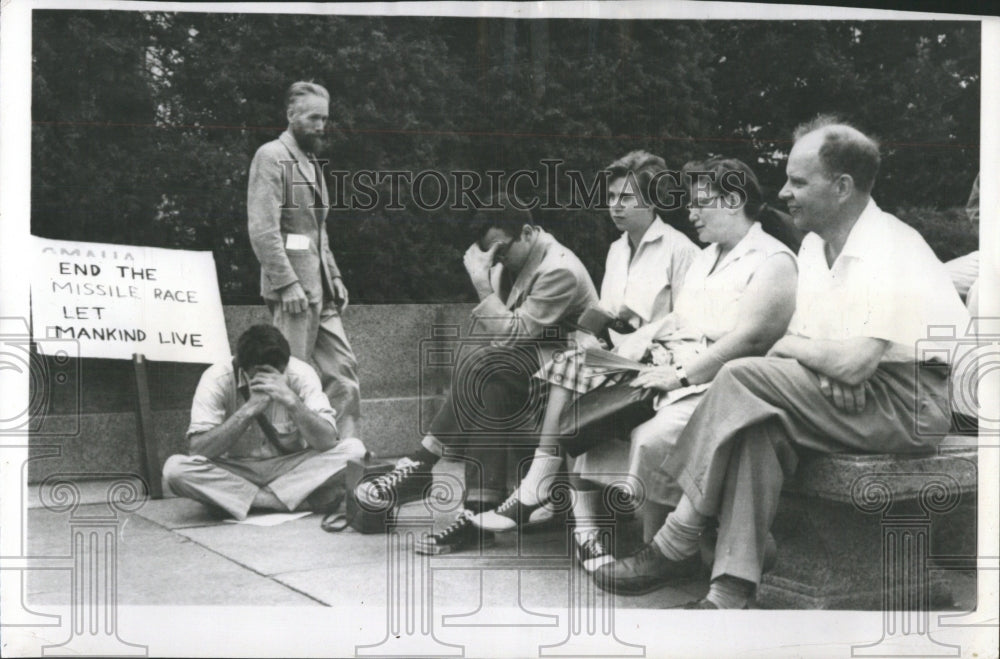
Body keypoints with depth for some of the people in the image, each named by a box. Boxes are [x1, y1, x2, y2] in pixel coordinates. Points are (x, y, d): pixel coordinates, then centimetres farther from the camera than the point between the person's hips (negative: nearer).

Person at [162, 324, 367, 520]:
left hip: (290, 471, 0)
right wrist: (248, 410, -30)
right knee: (175, 468, -30)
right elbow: (199, 449, -23)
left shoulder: (300, 374, -13)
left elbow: (327, 441, -22)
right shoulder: (217, 379, -15)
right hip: (234, 474, 0)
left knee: (354, 450, -24)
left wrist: (292, 401, -34)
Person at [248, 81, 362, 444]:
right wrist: (288, 283, -20)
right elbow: (262, 229, -15)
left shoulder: (311, 162, 21)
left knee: (343, 368, 7)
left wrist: (334, 276, 15)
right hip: (293, 288, -9)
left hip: (320, 289, 9)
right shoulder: (272, 156, -6)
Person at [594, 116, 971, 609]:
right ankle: (733, 589, -25)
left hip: (910, 403, -8)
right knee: (759, 427, -22)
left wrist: (791, 348, -8)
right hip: (856, 400, 8)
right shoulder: (816, 245, 11)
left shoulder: (890, 253, -18)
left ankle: (676, 545, -16)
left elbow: (854, 363, -27)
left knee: (744, 378, -23)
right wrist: (827, 368, -14)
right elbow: (800, 335, 9)